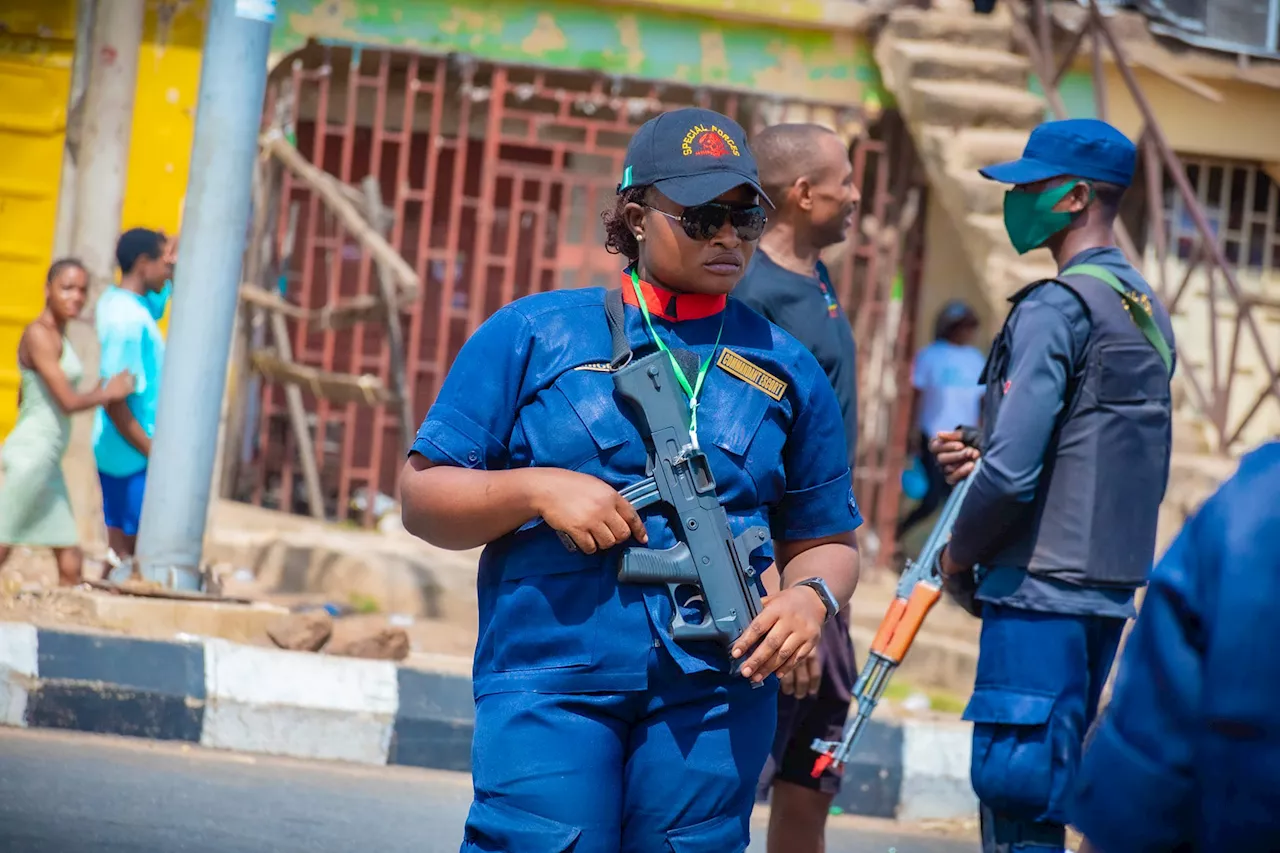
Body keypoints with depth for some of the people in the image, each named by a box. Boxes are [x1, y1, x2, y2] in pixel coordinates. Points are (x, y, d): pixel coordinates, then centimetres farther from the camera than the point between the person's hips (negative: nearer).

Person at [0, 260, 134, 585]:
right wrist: (107, 393, -4)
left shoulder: (57, 336, 16)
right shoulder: (38, 335, -13)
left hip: (47, 460, 9)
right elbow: (68, 401, -19)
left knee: (71, 564, 5)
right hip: (32, 453, -9)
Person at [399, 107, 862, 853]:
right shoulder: (531, 334, 8)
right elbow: (422, 498, 7)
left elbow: (826, 539, 20)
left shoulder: (787, 370, 15)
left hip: (712, 697, 2)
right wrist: (537, 490, -10)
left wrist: (813, 596, -2)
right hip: (549, 685, -2)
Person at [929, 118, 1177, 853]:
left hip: (1041, 590, -9)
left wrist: (961, 554, -2)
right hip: (1110, 588, 9)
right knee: (1048, 787, 14)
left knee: (1016, 791, -8)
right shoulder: (1147, 309, 14)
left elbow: (1012, 471, -18)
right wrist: (980, 458, 12)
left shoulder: (1057, 308, -13)